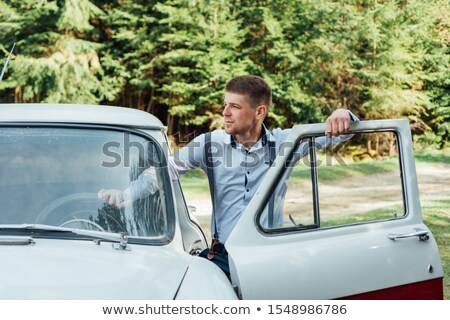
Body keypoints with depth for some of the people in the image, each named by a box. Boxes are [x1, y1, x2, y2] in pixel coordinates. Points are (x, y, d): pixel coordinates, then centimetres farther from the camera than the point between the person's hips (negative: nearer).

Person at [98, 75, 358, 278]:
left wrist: (343, 116, -28)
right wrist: (125, 196, -16)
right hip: (223, 256, 1)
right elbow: (167, 169, -2)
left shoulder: (282, 143, -1)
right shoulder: (211, 144, 0)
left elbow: (328, 133, -3)